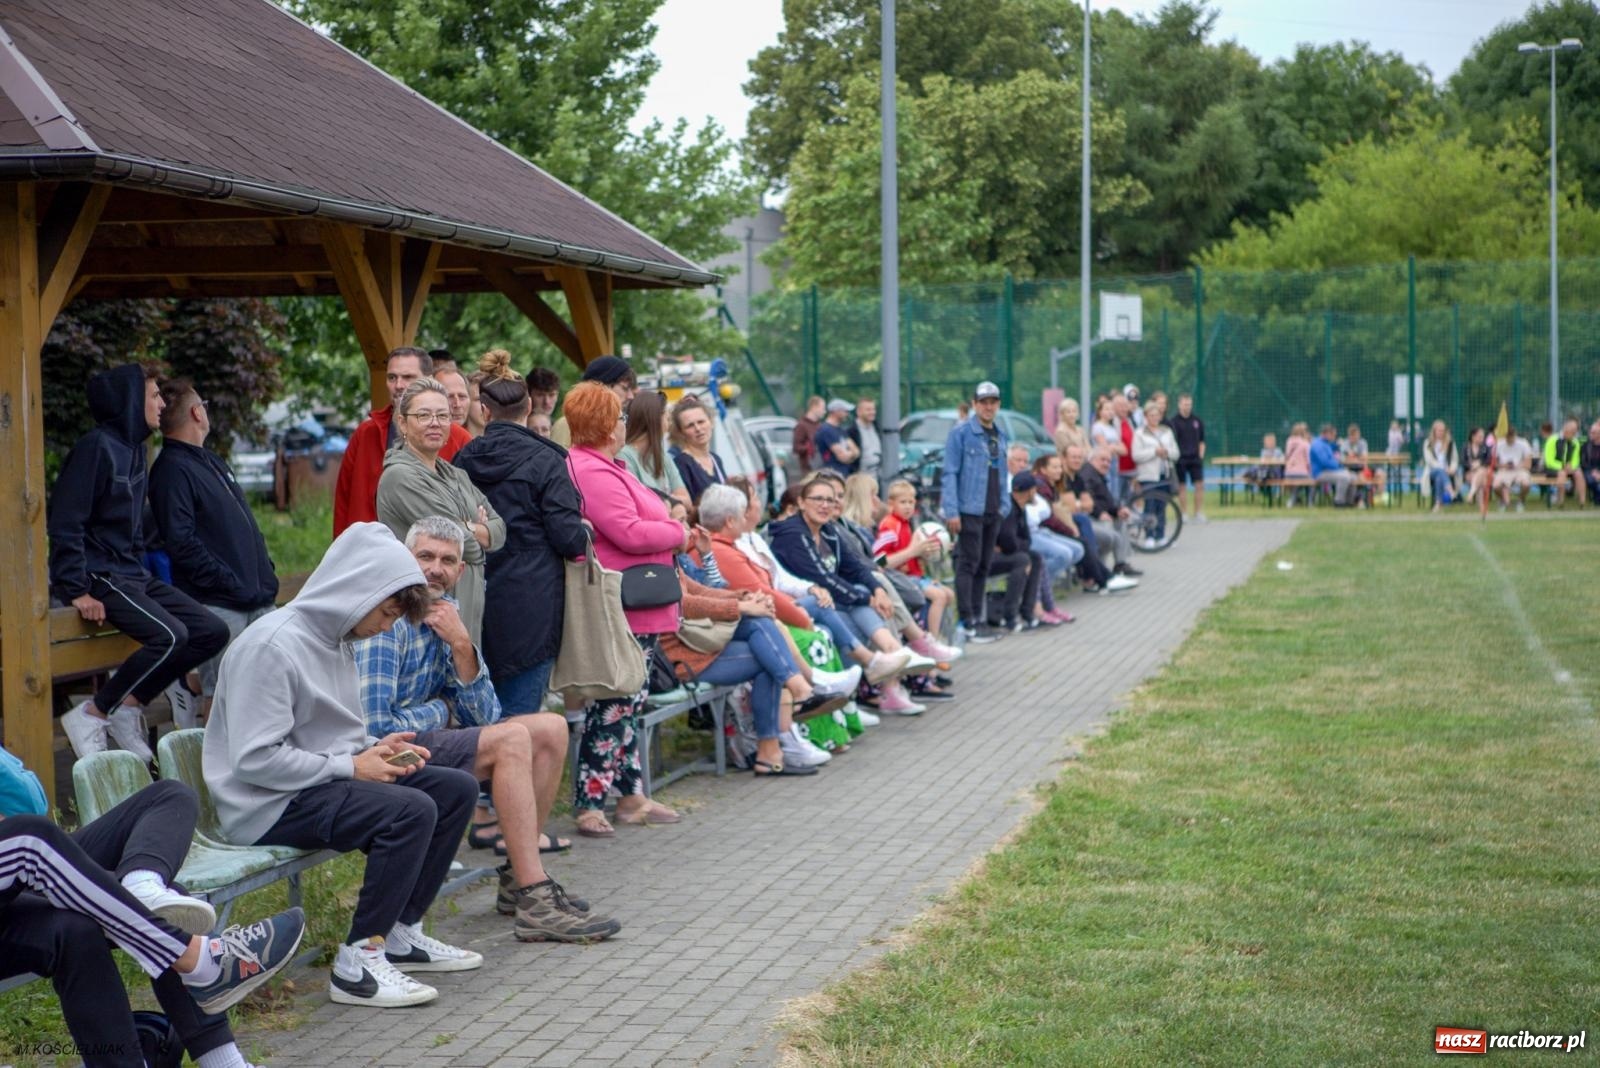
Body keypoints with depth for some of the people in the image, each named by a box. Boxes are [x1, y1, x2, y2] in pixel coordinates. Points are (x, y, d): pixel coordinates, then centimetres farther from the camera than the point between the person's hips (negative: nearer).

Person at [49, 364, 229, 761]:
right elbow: (64, 524, -17)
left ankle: (130, 703, 4)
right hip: (100, 576, -9)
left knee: (213, 632, 0)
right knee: (170, 636, -27)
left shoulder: (134, 446, 14)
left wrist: (141, 570, 14)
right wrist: (77, 590, -21)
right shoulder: (97, 447, -13)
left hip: (133, 575, 9)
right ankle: (92, 715, -14)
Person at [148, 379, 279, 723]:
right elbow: (181, 543, -18)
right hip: (218, 604, -9)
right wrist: (230, 583, -18)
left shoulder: (211, 461, 19)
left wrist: (265, 572, 11)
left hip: (258, 600, 9)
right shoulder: (172, 469, -10)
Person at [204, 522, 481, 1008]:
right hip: (269, 806, -10)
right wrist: (350, 766, -20)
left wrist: (375, 748, 1)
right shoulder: (273, 645, -20)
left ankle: (401, 933, 10)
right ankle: (358, 960, -20)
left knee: (456, 788, 5)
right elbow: (253, 760, -25)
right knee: (412, 810, -28)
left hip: (323, 781, 10)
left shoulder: (335, 638, 11)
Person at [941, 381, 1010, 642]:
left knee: (983, 566, 10)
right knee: (968, 565, -6)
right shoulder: (961, 433, -6)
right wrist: (951, 511, -16)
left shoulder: (1000, 436, 15)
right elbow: (950, 473, -10)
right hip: (969, 510, -7)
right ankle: (968, 623, -5)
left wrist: (1005, 505, 12)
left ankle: (977, 618, 16)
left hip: (993, 512, 7)